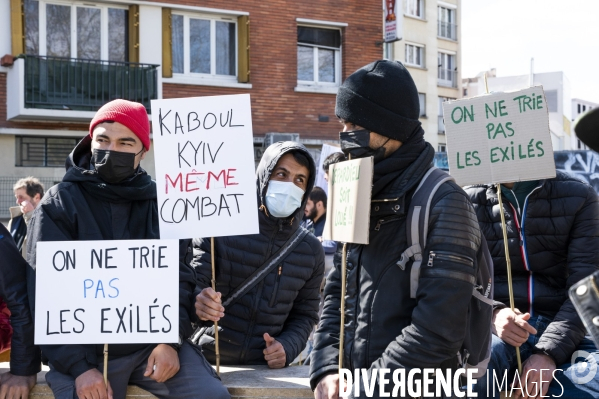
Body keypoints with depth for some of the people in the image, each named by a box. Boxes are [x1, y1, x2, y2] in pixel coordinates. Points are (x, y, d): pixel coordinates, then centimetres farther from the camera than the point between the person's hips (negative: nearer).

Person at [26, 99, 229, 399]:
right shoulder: (59, 204, -1)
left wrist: (171, 339, -11)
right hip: (85, 348, -2)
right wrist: (79, 366, -16)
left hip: (153, 341, 2)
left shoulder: (161, 202, 8)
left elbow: (181, 275, 4)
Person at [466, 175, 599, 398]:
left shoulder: (578, 197, 6)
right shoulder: (469, 202, 8)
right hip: (494, 329, 0)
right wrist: (493, 314, -21)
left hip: (562, 332, 0)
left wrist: (548, 351, -18)